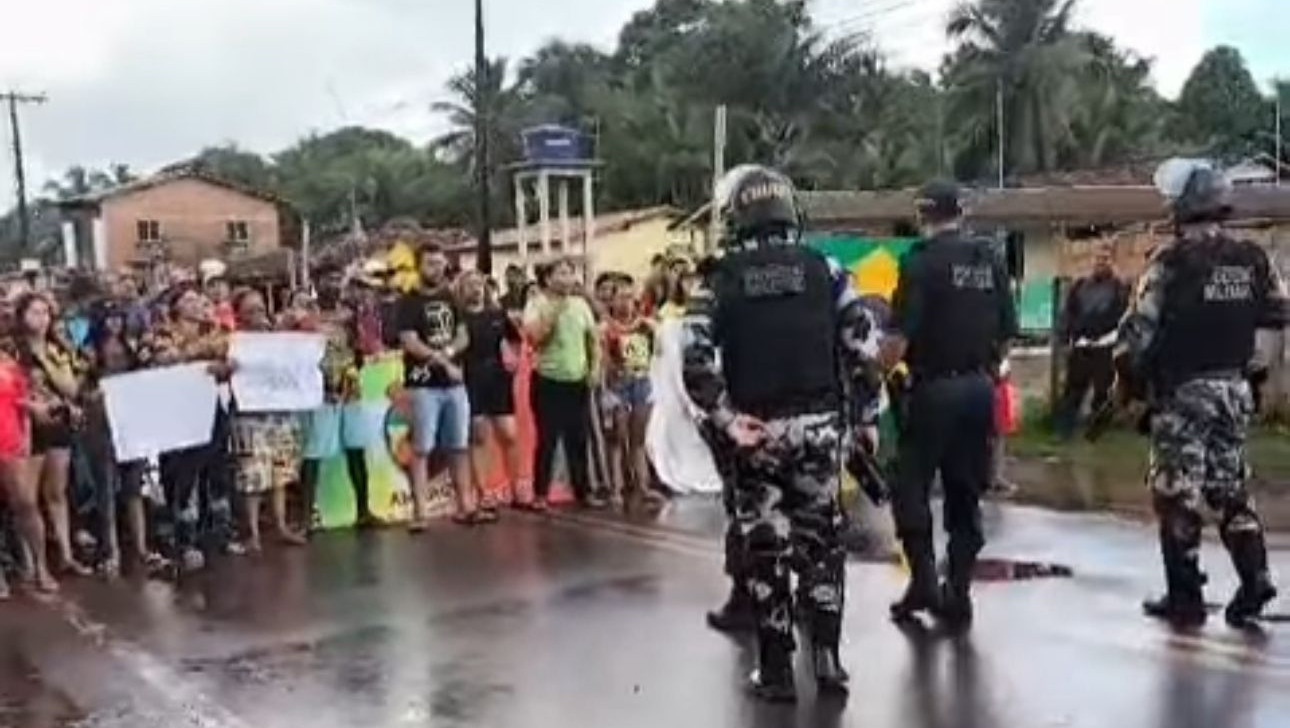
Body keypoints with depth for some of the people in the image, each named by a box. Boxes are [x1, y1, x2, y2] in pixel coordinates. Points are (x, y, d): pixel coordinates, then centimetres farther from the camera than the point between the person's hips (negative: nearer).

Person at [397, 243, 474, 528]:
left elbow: (463, 337, 11)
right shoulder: (409, 302, -4)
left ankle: (465, 507, 16)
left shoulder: (449, 298, 14)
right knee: (422, 449, -5)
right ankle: (419, 513, -5)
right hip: (424, 385, -6)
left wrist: (447, 352, -10)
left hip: (455, 383, 6)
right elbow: (411, 343, -14)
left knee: (459, 447, 8)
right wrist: (444, 362, -13)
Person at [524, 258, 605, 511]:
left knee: (579, 440, 11)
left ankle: (584, 490, 21)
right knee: (547, 440, -1)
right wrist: (555, 310, -18)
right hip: (548, 381, -4)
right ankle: (540, 494, 9)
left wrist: (595, 367, 2)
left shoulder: (581, 304, 8)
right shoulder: (537, 304, -6)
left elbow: (594, 339, 13)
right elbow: (534, 337, -19)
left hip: (578, 382, 4)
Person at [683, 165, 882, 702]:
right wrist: (863, 413, 5)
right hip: (819, 425, 1)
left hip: (756, 430, -1)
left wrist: (725, 419, -7)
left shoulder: (721, 277, -2)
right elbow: (864, 345, -3)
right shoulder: (825, 269, 1)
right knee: (822, 541, 13)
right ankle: (827, 659, 13)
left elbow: (696, 358, -14)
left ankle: (776, 670, 12)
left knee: (766, 546, 7)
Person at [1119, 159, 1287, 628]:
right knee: (1229, 487, 18)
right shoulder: (1252, 259, 2)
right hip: (1235, 389, 5)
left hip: (1182, 392, -5)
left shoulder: (1172, 261, -14)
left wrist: (1130, 377, 0)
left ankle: (1185, 598, 7)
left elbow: (1138, 329, -15)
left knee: (1178, 492, 3)